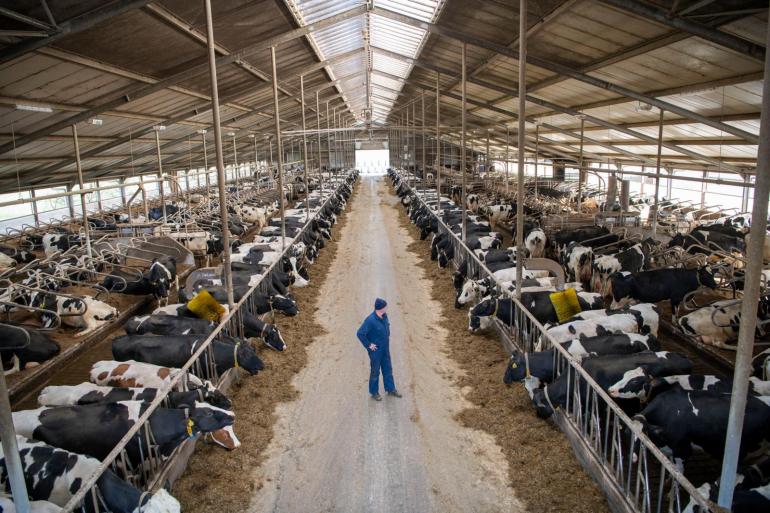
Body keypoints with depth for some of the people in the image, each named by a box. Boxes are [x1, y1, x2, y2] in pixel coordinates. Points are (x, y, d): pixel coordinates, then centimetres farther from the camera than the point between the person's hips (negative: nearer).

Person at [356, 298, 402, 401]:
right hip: (375, 350, -7)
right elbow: (360, 334, -27)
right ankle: (374, 392, 26)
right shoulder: (370, 320, -28)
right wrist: (368, 345, -20)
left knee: (388, 369, 18)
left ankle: (390, 389, 34)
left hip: (385, 348, 7)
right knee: (375, 371, 9)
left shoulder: (384, 316, -4)